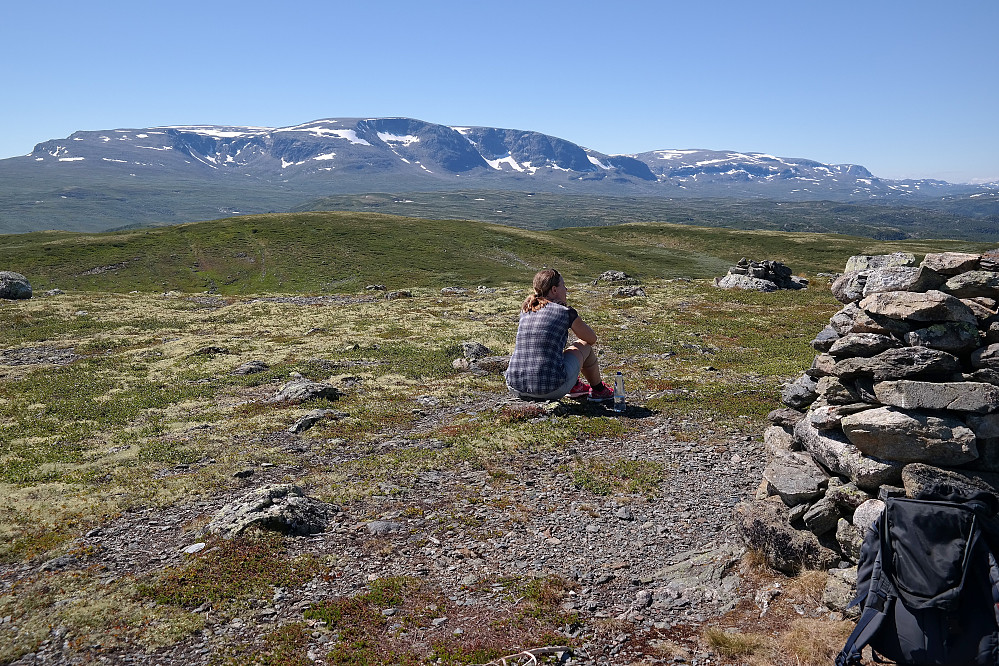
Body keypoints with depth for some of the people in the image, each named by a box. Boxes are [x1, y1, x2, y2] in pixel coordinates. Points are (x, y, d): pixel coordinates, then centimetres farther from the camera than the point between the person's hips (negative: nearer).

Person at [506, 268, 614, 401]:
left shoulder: (525, 310, 12)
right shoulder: (565, 312, -3)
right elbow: (592, 339, 14)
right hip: (551, 390, -5)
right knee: (584, 345, 18)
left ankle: (575, 386, 43)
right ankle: (598, 389, 40)